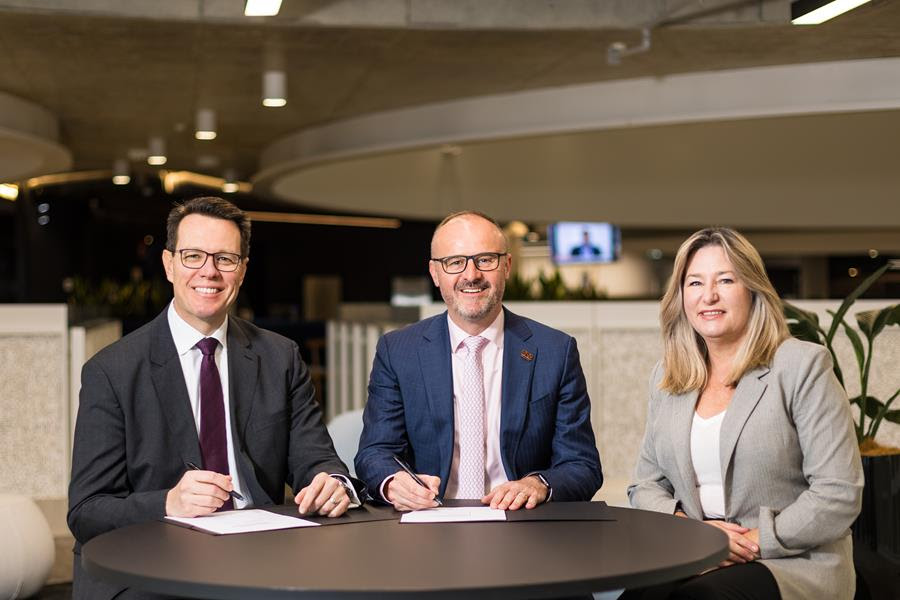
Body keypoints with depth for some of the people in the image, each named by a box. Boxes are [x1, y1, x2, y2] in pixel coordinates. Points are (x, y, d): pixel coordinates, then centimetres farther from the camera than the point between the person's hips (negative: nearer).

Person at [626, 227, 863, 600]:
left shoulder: (802, 366, -3)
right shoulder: (666, 378, 13)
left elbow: (838, 495, -8)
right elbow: (646, 485, 14)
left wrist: (757, 541, -15)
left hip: (793, 565, -4)